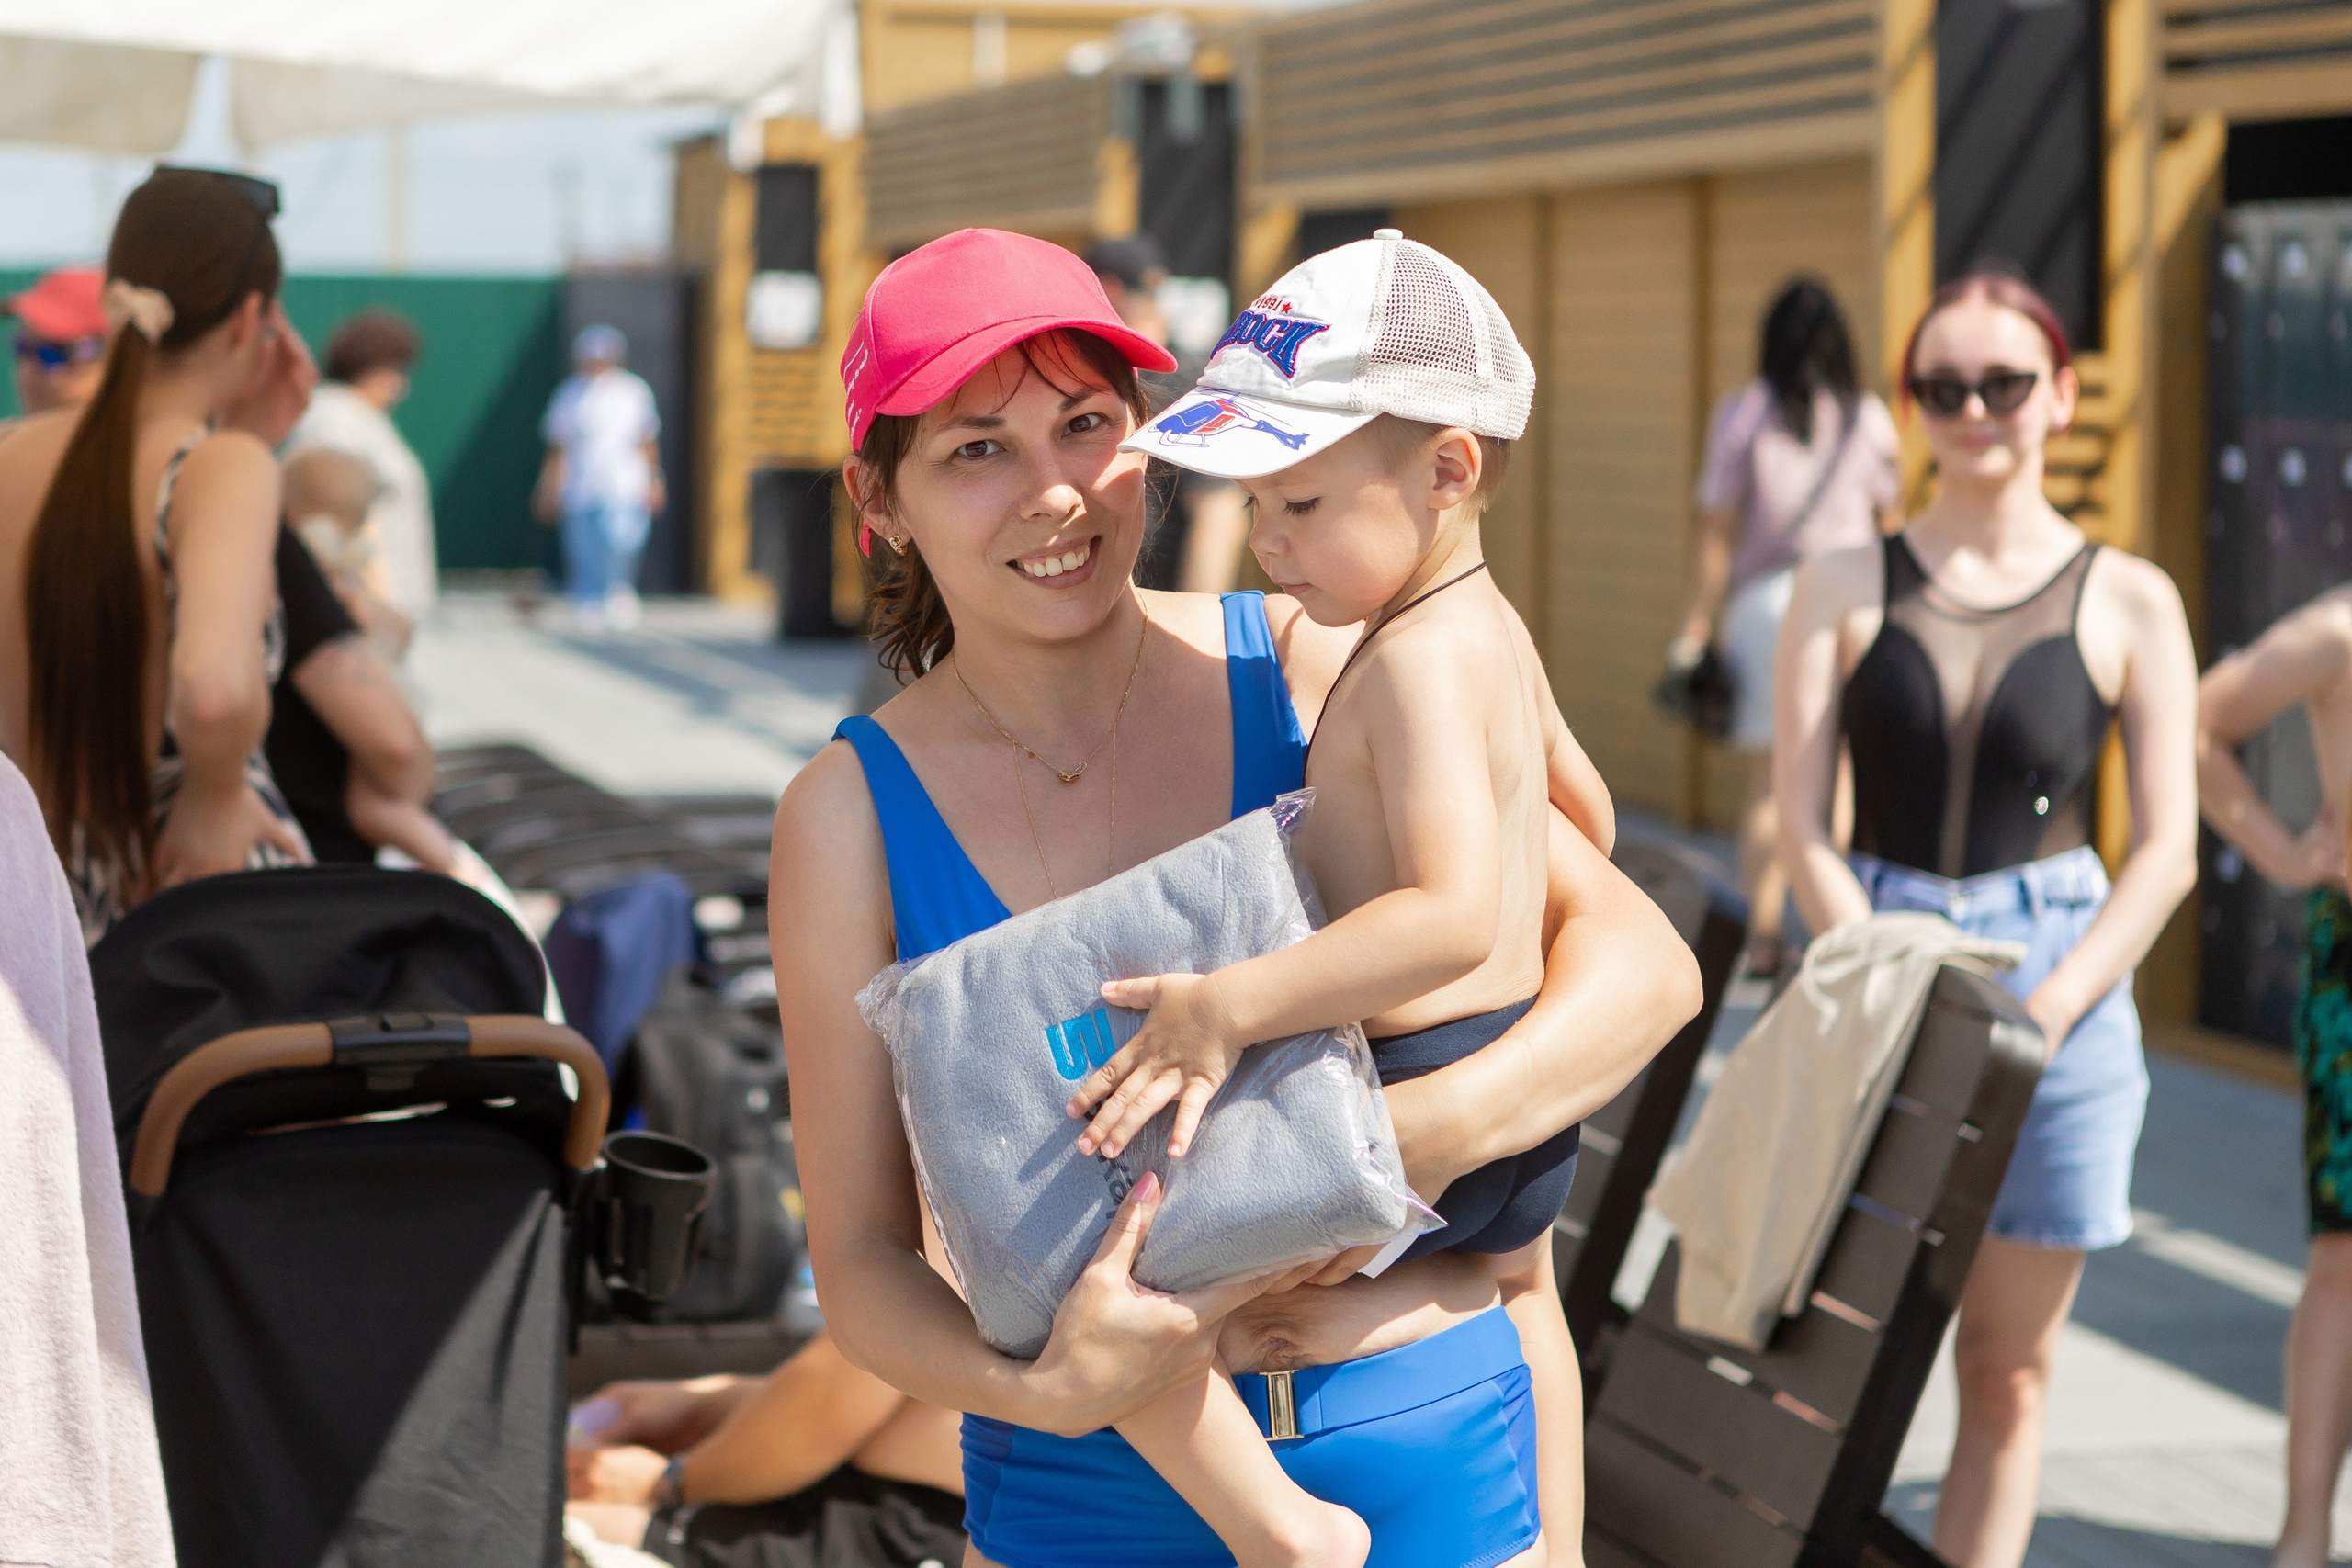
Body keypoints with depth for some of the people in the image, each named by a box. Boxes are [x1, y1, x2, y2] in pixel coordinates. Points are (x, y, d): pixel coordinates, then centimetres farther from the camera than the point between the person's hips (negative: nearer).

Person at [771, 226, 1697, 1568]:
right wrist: (1046, 1392, -25)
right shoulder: (853, 816, -7)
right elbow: (866, 1263, -5)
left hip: (1426, 1457, 0)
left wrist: (1431, 1130, -26)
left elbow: (1643, 964, -8)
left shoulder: (1308, 666, -8)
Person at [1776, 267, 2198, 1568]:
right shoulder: (1846, 589, 3)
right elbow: (1801, 828, -2)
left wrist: (2045, 1009, -14)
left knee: (2007, 1372, 7)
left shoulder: (2127, 603, 2)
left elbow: (2166, 850, -1)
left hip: (2056, 987, 0)